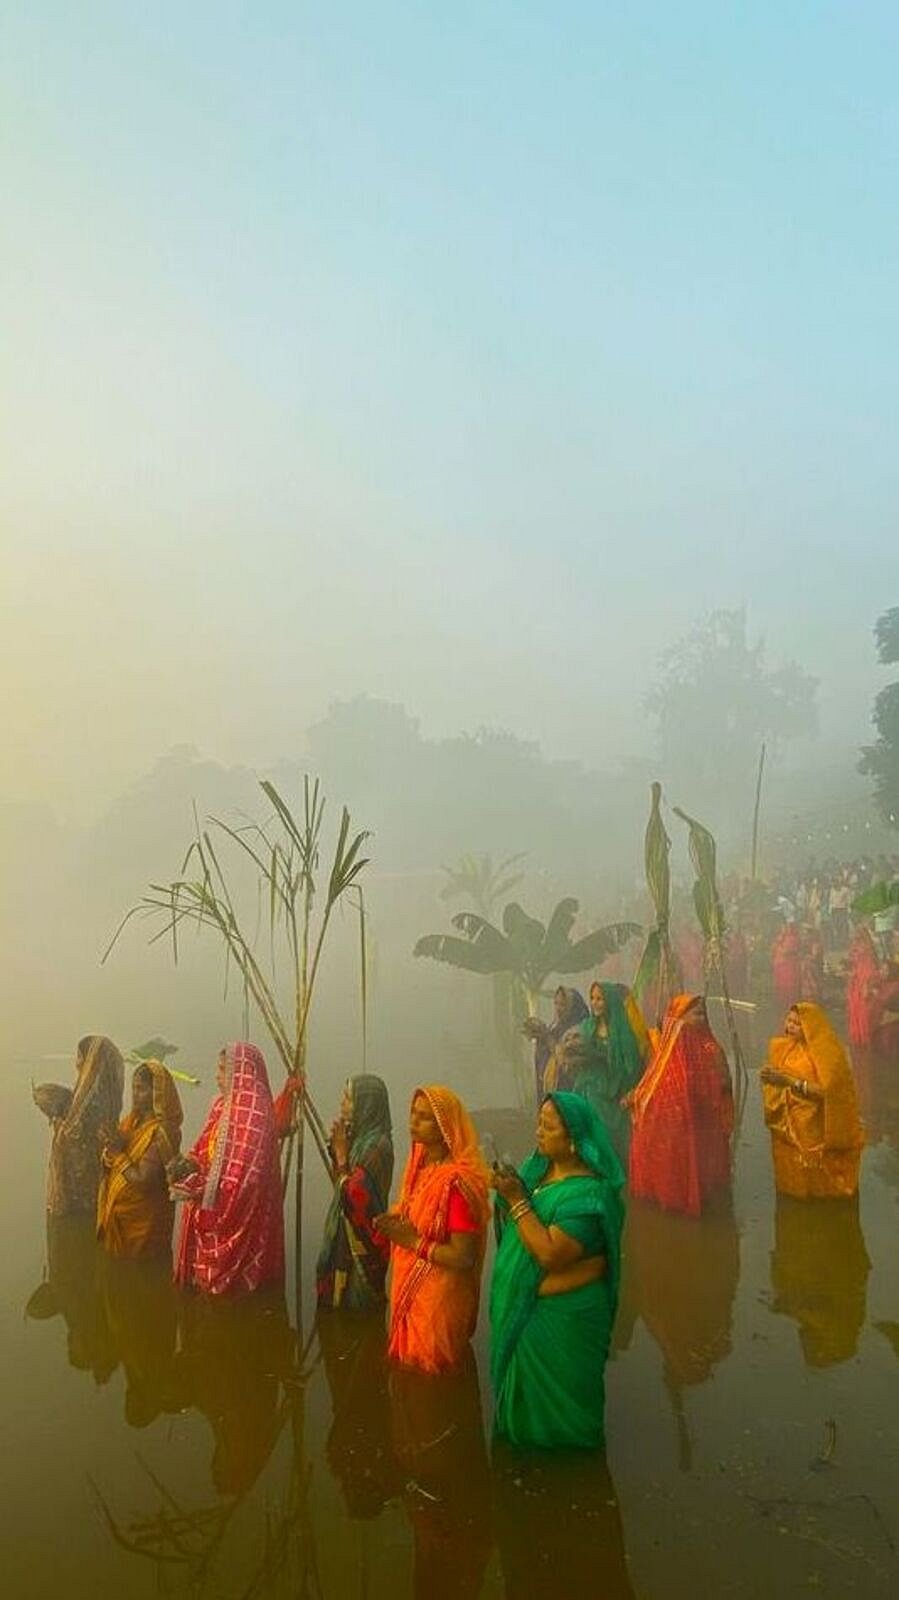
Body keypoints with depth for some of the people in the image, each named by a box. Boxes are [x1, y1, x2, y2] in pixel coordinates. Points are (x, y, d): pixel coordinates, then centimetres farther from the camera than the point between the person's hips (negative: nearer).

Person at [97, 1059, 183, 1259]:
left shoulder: (163, 1131, -18)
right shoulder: (130, 1121, 6)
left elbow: (142, 1179, -23)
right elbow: (108, 1165, 7)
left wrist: (119, 1153, -14)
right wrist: (110, 1147, -13)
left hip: (143, 1222, -7)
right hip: (117, 1215, 7)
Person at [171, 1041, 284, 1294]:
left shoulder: (254, 1114, -17)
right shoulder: (222, 1106, 10)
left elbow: (244, 1174, -21)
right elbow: (206, 1153, 15)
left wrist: (201, 1192, -23)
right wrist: (188, 1166, -5)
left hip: (239, 1221, -8)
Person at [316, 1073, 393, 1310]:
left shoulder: (377, 1146, -20)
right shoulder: (361, 1138, 7)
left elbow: (354, 1193, -22)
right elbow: (342, 1186, 13)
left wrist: (341, 1155, -15)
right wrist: (337, 1149, 0)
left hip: (361, 1242, -9)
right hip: (348, 1237, 9)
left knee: (356, 1304, 0)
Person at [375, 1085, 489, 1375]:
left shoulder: (457, 1180, -23)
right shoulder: (420, 1164, 4)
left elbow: (463, 1257, -23)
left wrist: (413, 1242, -18)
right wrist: (394, 1224, 0)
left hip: (439, 1301, -8)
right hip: (410, 1293, 8)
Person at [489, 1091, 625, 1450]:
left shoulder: (586, 1192, -26)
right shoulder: (540, 1168, -1)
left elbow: (550, 1254, -33)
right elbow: (514, 1229, 8)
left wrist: (517, 1200, -29)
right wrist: (507, 1191, -9)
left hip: (561, 1316, -8)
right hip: (522, 1305, 8)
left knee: (551, 1404, 12)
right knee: (522, 1384, 25)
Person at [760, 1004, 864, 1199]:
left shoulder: (826, 1051, -9)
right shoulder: (783, 1048, 9)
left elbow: (827, 1091, -17)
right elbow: (776, 1087, 16)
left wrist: (791, 1081, -20)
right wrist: (770, 1079, -6)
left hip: (815, 1134, -5)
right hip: (787, 1131, 5)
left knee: (817, 1188, -3)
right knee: (792, 1187, 5)